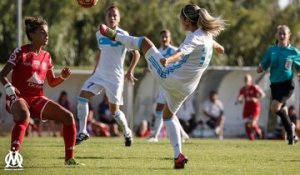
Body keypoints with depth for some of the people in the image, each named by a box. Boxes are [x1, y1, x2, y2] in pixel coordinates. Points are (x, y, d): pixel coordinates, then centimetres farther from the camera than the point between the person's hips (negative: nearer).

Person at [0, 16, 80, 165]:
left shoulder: (46, 56, 12)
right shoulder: (21, 52, -5)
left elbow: (52, 82, 19)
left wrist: (63, 77, -1)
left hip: (37, 99, 7)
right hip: (19, 97, -7)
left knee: (68, 116, -4)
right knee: (24, 116, -41)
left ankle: (69, 158, 5)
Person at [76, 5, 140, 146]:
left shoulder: (123, 35, -11)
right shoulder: (99, 35, 5)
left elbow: (136, 54, -8)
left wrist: (129, 72, -15)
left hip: (115, 77, -5)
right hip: (99, 74, 5)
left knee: (114, 111, 0)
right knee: (82, 97, -14)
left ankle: (127, 133, 27)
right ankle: (82, 132, -8)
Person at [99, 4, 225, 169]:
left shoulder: (194, 37, -19)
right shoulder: (208, 35, 7)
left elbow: (182, 52, -42)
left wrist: (168, 60, -62)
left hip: (169, 77, -8)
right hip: (186, 87, 8)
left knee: (144, 41, 8)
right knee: (168, 116, 28)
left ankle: (113, 35, 28)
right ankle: (178, 155, 13)